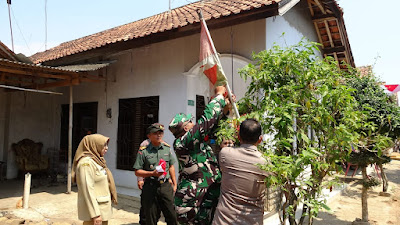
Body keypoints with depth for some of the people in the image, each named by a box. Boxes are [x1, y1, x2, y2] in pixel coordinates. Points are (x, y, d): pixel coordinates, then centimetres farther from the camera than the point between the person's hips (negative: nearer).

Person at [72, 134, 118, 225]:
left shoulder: (97, 160, 12)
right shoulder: (86, 162, -17)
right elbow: (88, 189, -22)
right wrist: (95, 214, -23)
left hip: (103, 207, 9)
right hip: (94, 208, -9)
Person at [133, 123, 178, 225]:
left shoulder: (167, 148, 8)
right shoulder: (143, 151, -6)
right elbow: (137, 171, -5)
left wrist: (174, 184, 14)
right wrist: (152, 173, -18)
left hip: (165, 186, 3)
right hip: (150, 187, -3)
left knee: (172, 216, 6)